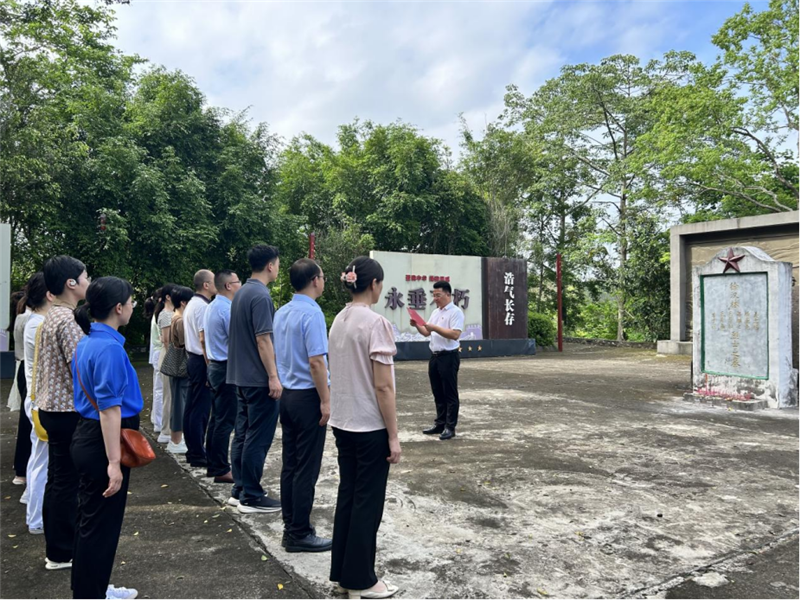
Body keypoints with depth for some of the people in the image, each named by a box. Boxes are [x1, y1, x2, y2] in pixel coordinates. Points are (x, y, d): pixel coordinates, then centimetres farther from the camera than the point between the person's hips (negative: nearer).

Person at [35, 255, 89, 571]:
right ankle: (61, 553, 13)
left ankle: (56, 544, 28)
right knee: (67, 481, 1)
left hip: (52, 406, 10)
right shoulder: (66, 321, -20)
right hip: (67, 410, -10)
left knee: (57, 478, 17)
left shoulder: (51, 317, 11)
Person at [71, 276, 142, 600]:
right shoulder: (109, 348, -22)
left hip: (88, 437, 10)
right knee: (100, 524, 5)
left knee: (93, 521, 22)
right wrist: (114, 461, -25)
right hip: (102, 442, -10)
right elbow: (109, 409, -26)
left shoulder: (88, 342, 9)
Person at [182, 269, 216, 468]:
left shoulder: (192, 304, 16)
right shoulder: (202, 306, -17)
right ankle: (198, 454, 2)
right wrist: (210, 367, -19)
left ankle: (193, 450, 23)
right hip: (201, 361, -11)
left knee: (193, 406, 14)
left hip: (193, 358, 11)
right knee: (201, 409, -4)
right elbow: (204, 339, -21)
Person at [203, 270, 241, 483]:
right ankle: (221, 470, 3)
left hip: (215, 367, 10)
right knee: (226, 421, -4)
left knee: (217, 418, 15)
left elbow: (204, 338, 20)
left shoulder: (211, 308, 13)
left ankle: (212, 465, 23)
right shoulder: (228, 309, -18)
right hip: (228, 369, -10)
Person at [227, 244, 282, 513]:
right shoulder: (261, 296, -17)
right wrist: (274, 376, -18)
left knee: (243, 434, 14)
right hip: (260, 379, -9)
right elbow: (263, 340, -21)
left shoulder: (240, 293, 12)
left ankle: (239, 490, 22)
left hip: (242, 376, 10)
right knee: (258, 439, -1)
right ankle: (251, 497, 7)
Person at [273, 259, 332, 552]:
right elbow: (316, 362, -21)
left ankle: (290, 527, 23)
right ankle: (299, 534, 8)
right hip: (307, 396, -9)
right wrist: (326, 400, -15)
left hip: (286, 394, 9)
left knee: (290, 464, 14)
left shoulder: (281, 313, 9)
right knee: (307, 469, 0)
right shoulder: (312, 314, -17)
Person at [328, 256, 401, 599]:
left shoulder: (338, 321, 6)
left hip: (342, 422, 8)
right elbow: (382, 386, -19)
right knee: (367, 502, 5)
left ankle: (343, 572, 29)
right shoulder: (376, 323, -18)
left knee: (347, 495, 17)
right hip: (370, 427, -8)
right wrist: (393, 435, -13)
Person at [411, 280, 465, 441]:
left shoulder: (455, 312, -11)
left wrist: (435, 328, -23)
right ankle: (440, 424, 22)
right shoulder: (435, 312, 15)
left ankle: (450, 427, 6)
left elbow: (455, 334, -22)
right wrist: (417, 325, 0)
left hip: (449, 357, -8)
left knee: (450, 394, 0)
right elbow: (427, 332, 18)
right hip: (435, 356, 8)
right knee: (438, 393, 13)